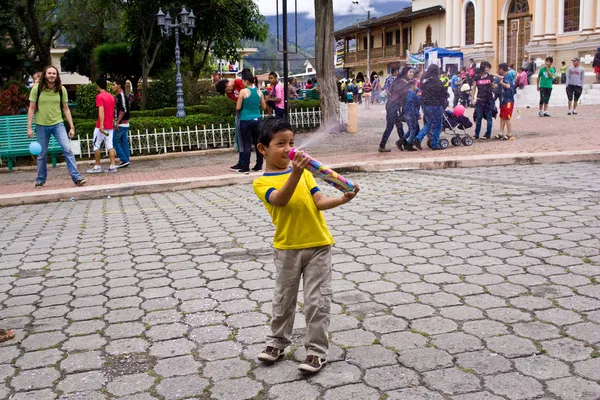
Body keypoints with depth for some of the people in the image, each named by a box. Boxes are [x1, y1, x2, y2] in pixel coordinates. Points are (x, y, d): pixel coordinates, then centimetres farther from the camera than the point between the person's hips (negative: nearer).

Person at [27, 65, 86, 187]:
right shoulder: (37, 89, -4)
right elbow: (31, 109, 0)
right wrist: (29, 127, -4)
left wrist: (71, 127, 2)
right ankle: (40, 180, 23)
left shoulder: (61, 89, 0)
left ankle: (76, 177, -12)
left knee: (68, 149, -13)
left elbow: (66, 109, 6)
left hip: (58, 124, 0)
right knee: (41, 154, 8)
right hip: (41, 126, 0)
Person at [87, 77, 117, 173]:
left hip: (101, 126, -6)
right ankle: (113, 166, 0)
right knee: (109, 145, 5)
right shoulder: (111, 96, 11)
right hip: (110, 126, 6)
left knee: (96, 145, 4)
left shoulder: (99, 96, -11)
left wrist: (101, 125, -27)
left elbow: (101, 110, -22)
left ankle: (97, 167, 7)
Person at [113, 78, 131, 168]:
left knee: (115, 141, -4)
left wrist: (117, 122, -22)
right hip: (125, 124, 9)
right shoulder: (121, 95, 15)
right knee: (124, 142, 9)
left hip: (121, 123, -9)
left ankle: (124, 159, -5)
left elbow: (123, 110, -22)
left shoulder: (121, 95, -14)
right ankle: (126, 160, 11)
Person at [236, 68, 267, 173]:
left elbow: (238, 108, -8)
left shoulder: (243, 91, -11)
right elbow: (264, 107, 10)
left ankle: (245, 167, 1)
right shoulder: (259, 91, 4)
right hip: (257, 120, 5)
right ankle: (259, 165, 18)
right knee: (258, 143, 12)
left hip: (246, 121, -5)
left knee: (246, 144, -1)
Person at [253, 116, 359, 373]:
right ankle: (278, 341, 34)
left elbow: (320, 202, 0)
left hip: (318, 245, 2)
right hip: (287, 249, -1)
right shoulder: (261, 182, -5)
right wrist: (295, 173, -38)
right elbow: (280, 199, -25)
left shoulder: (304, 172, 6)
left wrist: (342, 199, -18)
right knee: (283, 298, 14)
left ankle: (316, 349, 11)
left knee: (317, 300, 1)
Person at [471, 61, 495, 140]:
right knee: (478, 117, 2)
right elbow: (474, 88, 7)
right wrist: (472, 99, 3)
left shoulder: (490, 77, 6)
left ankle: (488, 134, 9)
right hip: (480, 100, -1)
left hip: (489, 99, 1)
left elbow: (492, 87, 17)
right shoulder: (477, 77, 3)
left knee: (489, 117, 2)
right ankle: (476, 134, 9)